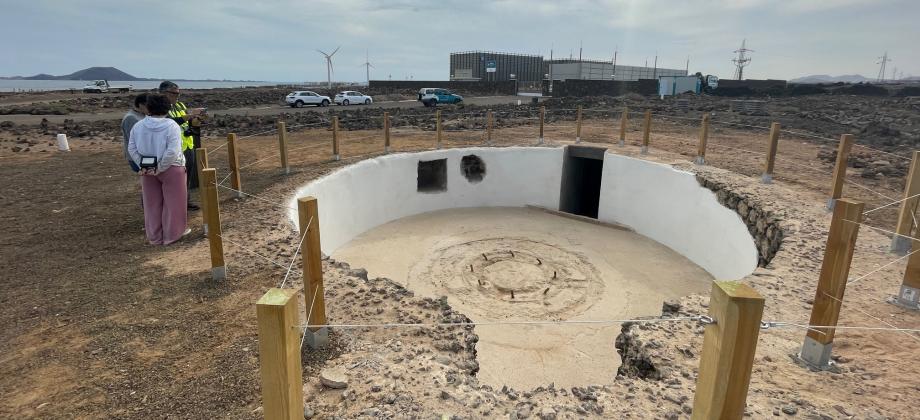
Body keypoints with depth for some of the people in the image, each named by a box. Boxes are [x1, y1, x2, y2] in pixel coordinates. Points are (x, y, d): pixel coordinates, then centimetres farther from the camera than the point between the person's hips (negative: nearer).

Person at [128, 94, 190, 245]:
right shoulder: (171, 126, -14)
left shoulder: (138, 126, 1)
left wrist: (142, 166, -1)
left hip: (148, 170, 5)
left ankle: (155, 237, 23)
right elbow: (172, 152, -23)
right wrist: (160, 168, -16)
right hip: (170, 169, -5)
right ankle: (172, 235, 14)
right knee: (173, 202, 7)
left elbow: (132, 149, -1)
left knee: (152, 203, 13)